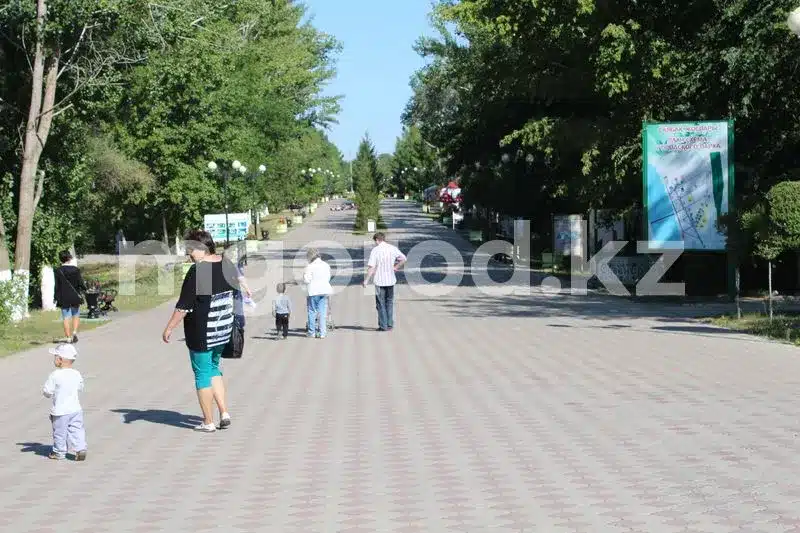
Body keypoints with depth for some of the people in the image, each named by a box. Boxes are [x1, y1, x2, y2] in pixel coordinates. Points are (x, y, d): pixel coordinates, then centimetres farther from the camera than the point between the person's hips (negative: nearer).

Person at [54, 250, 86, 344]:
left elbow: (57, 286, -4)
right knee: (76, 315, 16)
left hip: (64, 298, 0)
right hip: (75, 297, 0)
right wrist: (84, 289, 19)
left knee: (66, 317, 3)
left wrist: (56, 298, 3)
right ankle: (74, 332, -2)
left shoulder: (58, 271, -5)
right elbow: (81, 283, -2)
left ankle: (68, 337, 3)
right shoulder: (76, 270, -5)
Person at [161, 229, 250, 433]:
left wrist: (169, 328, -10)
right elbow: (238, 279, 23)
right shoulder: (226, 264, 1)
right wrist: (246, 289, 44)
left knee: (202, 374, 5)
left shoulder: (197, 271, -21)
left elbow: (183, 306, -20)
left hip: (201, 333, -7)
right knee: (213, 368, 23)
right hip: (223, 330, 8)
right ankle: (224, 413, 15)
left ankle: (208, 422, 11)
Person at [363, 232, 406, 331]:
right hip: (391, 280, 4)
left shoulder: (375, 250, -11)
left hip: (380, 281, -4)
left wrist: (366, 280, -8)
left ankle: (383, 326, 3)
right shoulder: (393, 248, 2)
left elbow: (371, 267, -14)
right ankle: (390, 325, 15)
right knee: (390, 303, 15)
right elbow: (403, 259, 9)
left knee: (381, 304, 4)